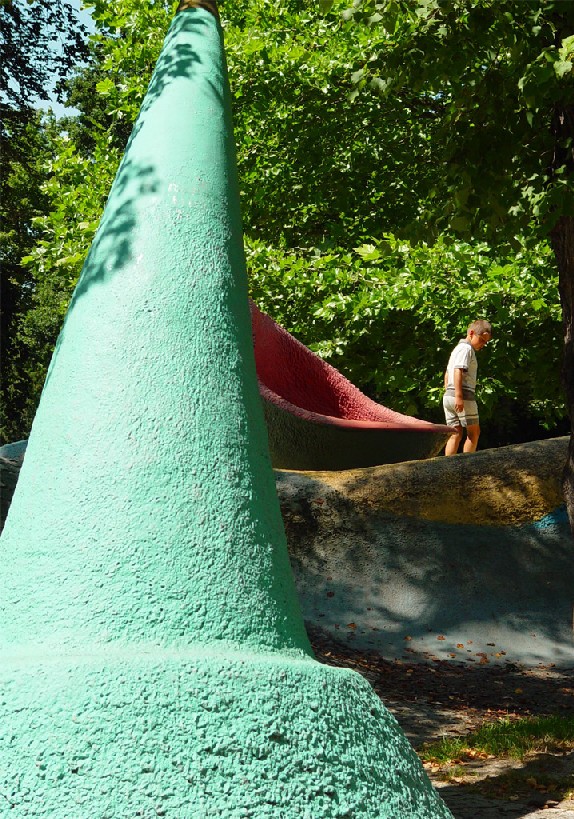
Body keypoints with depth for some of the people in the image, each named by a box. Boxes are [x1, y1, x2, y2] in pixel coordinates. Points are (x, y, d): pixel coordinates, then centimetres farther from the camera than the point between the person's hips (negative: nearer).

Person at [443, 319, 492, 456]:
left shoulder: (457, 348, 23)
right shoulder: (466, 348, -8)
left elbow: (447, 374, 26)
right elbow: (458, 371, -21)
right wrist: (459, 396, -27)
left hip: (448, 396, 9)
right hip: (464, 395, -9)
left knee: (456, 434, 7)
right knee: (474, 432, 0)